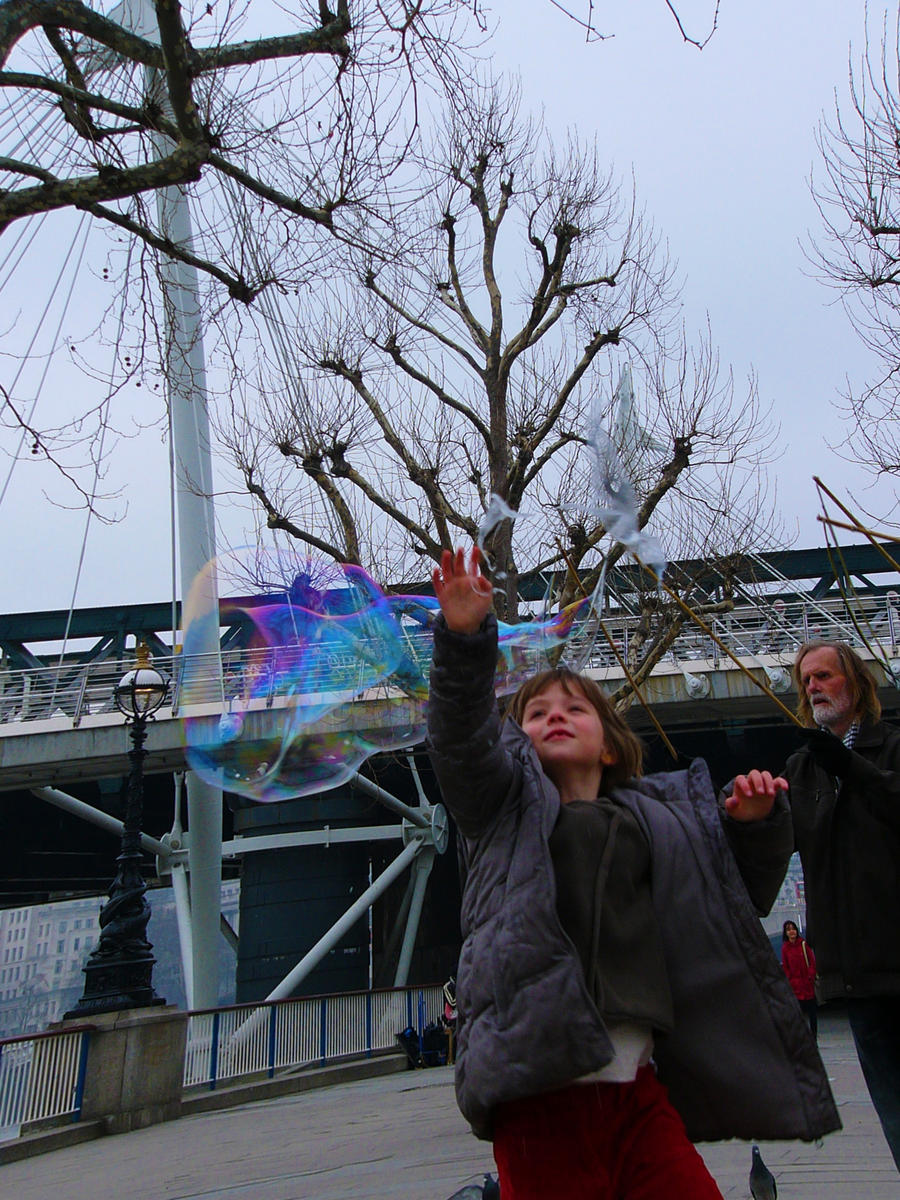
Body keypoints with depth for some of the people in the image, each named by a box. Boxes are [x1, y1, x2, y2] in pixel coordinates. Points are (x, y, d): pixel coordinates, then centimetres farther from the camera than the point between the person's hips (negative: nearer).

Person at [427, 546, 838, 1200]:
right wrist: (465, 636, -24)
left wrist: (756, 826, 6)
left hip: (638, 1087, 3)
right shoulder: (508, 806, 9)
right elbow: (462, 740, -10)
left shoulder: (659, 815, 18)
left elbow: (741, 899, 24)